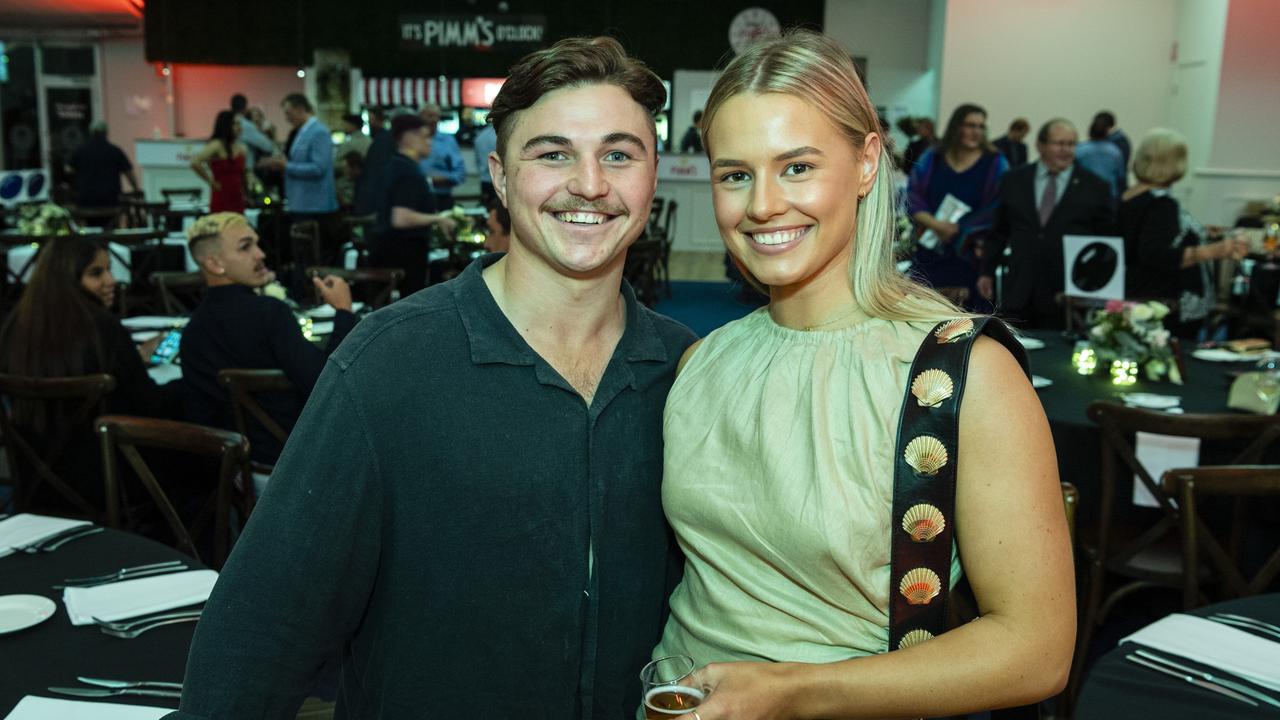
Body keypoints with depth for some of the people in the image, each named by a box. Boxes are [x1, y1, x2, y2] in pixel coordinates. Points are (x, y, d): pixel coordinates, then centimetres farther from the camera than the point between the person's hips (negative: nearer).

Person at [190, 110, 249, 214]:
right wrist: (212, 182, -14)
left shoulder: (242, 148, 11)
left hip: (238, 202, 7)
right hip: (221, 202, -7)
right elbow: (195, 163, -21)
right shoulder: (217, 145, -9)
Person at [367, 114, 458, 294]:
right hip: (403, 252, -10)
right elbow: (401, 219, -27)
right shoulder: (409, 171, -16)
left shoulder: (394, 166, 13)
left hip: (385, 249, 10)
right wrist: (437, 219, -17)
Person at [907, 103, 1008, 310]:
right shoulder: (930, 160, 7)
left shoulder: (995, 164, 2)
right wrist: (934, 223, -15)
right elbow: (913, 199, 2)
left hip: (972, 258, -1)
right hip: (931, 256, 2)